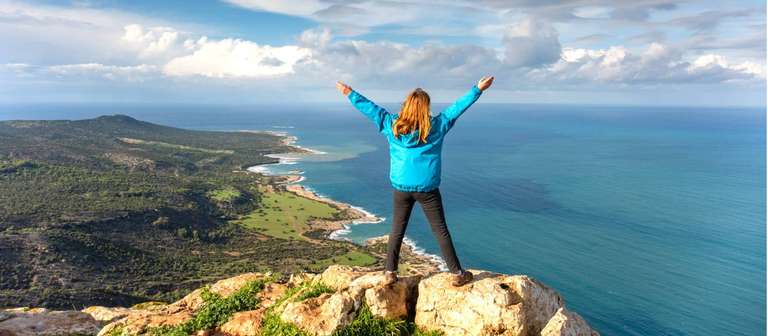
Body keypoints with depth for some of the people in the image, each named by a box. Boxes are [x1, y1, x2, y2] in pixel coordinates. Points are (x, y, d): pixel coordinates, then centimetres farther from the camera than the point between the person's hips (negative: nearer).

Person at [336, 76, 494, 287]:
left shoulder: (392, 125, -2)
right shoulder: (436, 126, -5)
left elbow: (370, 108, 6)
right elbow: (457, 107, 1)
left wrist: (349, 94, 17)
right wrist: (478, 89, 10)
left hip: (401, 188, 2)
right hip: (427, 189, -2)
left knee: (397, 231, 13)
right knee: (441, 231, 7)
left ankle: (390, 273, 19)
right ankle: (457, 274, 15)